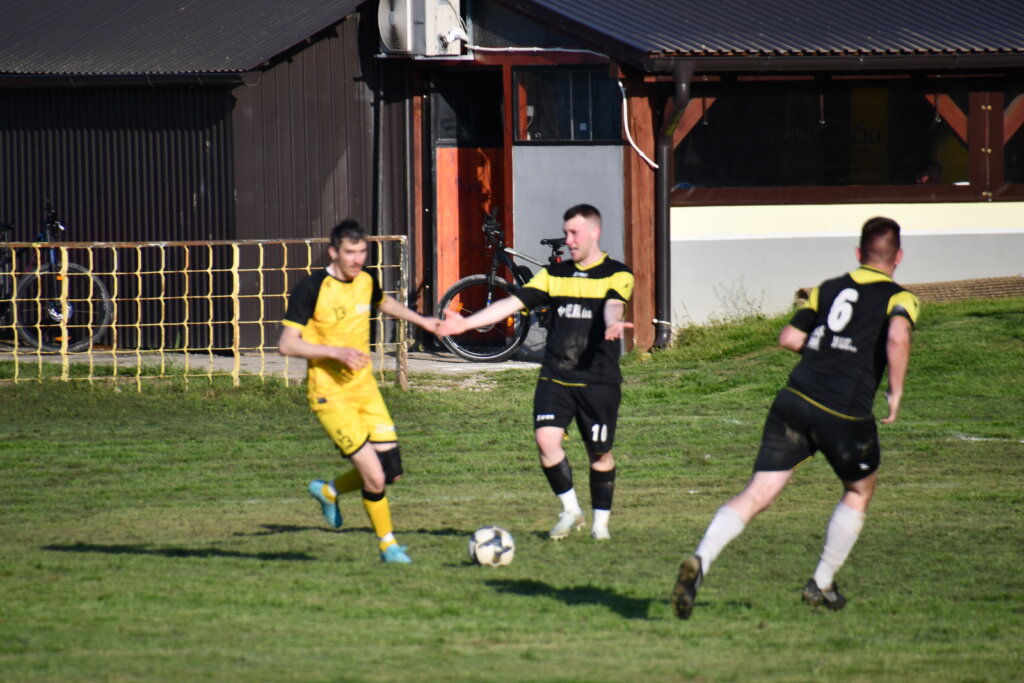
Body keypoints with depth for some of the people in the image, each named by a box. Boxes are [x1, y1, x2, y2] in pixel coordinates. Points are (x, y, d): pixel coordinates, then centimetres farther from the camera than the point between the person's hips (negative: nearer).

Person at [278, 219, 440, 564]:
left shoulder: (366, 281, 4)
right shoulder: (310, 290, -16)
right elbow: (287, 344, -19)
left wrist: (422, 320, 28)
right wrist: (336, 351, -27)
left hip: (365, 388, 7)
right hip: (330, 395, -7)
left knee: (391, 470, 3)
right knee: (374, 476, -14)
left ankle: (329, 491, 29)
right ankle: (387, 544, 8)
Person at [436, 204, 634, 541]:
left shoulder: (617, 275, 0)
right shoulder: (554, 274, 12)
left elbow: (612, 305, -21)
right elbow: (514, 302, 6)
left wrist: (613, 324, -45)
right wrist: (467, 323, -5)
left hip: (599, 381, -3)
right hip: (555, 377, 3)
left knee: (599, 452, 3)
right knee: (546, 439, -15)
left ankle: (600, 521, 20)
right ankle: (571, 510, 2)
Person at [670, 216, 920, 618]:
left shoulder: (828, 289, 19)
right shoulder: (899, 298, 4)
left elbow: (789, 337, 14)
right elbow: (897, 336, -18)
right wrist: (896, 392, -7)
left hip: (794, 403, 3)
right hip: (845, 415, -3)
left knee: (756, 495, -2)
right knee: (860, 491, 24)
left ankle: (701, 560, -24)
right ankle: (822, 584, 26)